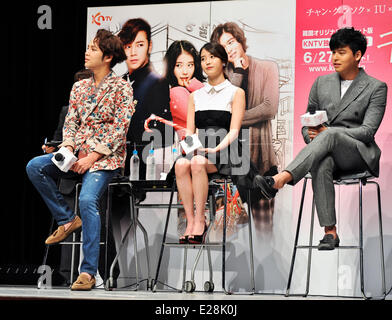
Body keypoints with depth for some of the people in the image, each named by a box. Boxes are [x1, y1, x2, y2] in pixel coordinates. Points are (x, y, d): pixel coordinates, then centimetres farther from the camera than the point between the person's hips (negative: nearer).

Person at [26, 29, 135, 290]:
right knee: (34, 167, -17)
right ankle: (68, 219, -4)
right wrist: (67, 147, -9)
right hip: (78, 153, 6)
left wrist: (92, 157, -17)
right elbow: (71, 121, 13)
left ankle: (89, 271, -28)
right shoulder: (80, 87, 16)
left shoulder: (121, 88, -3)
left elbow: (120, 129, -10)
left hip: (106, 158, -6)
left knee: (87, 199, -30)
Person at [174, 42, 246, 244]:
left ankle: (199, 220, -32)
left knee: (198, 162, -36)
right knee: (181, 164, -32)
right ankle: (190, 221, -33)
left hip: (224, 151, -3)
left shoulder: (235, 93, 9)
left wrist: (218, 148, -19)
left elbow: (234, 131, -1)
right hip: (199, 149, 4)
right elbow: (190, 130, 16)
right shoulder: (195, 96, 23)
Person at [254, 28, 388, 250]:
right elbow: (307, 123, 19)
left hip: (360, 154, -3)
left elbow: (368, 131, -8)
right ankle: (330, 232, -39)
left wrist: (327, 132, -19)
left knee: (331, 134, -37)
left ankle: (280, 180, -53)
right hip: (327, 151, 3)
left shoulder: (376, 88, 2)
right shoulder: (322, 83, 16)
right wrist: (311, 135, -8)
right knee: (321, 164, -37)